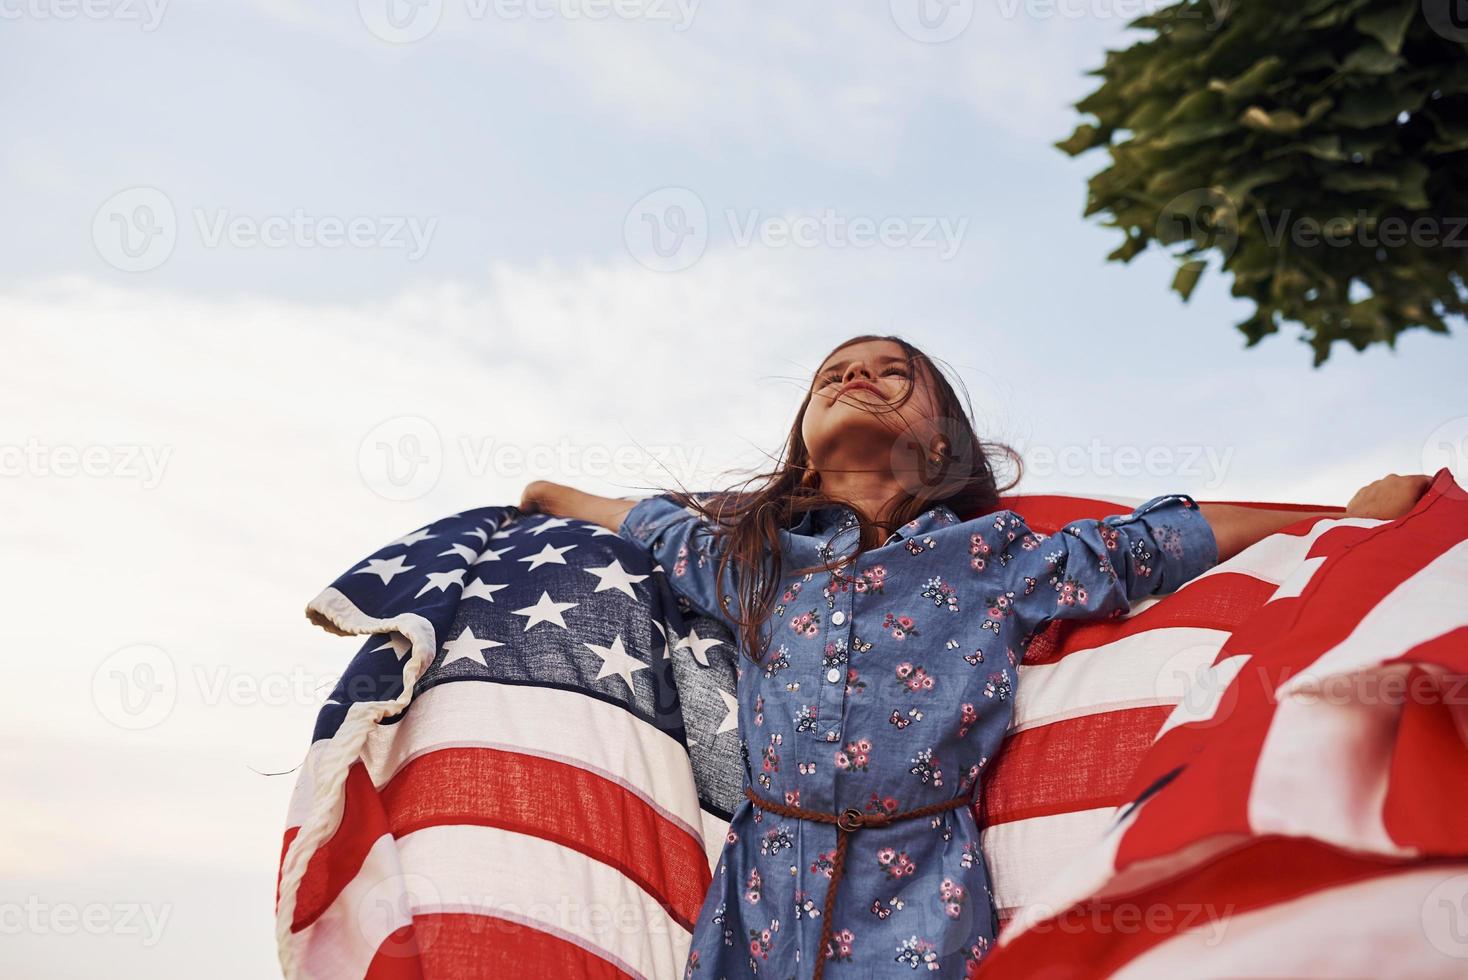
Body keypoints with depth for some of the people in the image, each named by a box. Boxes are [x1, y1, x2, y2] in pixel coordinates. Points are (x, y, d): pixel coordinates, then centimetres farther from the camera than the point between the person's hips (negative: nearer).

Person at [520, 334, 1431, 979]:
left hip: (922, 901, -2)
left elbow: (1157, 541, 9)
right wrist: (552, 495, 41)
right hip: (766, 896, 2)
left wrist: (1353, 516, 15)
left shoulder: (997, 558, 5)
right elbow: (651, 521, 28)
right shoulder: (750, 557, 11)